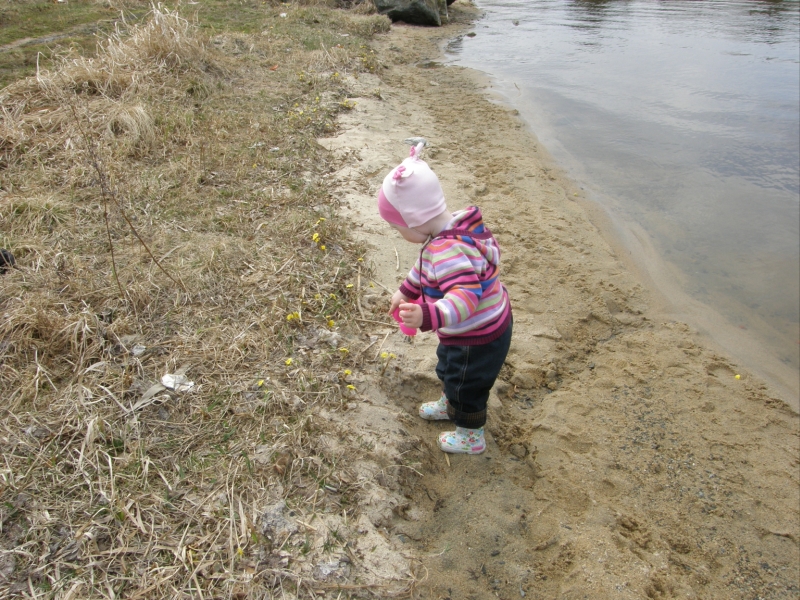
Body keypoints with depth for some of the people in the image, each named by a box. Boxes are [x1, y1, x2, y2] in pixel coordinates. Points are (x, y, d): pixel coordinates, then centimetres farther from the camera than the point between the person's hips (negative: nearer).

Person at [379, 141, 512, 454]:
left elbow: (467, 296, -48)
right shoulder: (455, 228, -5)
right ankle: (450, 404, 61)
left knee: (466, 383, 15)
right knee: (449, 369, 32)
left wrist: (427, 315, -60)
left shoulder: (448, 251, -38)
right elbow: (425, 268, 12)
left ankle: (471, 436, 41)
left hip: (477, 340, -10)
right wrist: (405, 291, 20)